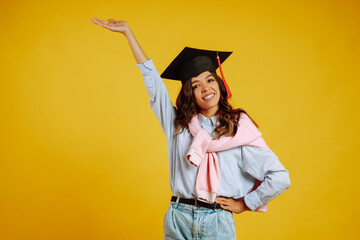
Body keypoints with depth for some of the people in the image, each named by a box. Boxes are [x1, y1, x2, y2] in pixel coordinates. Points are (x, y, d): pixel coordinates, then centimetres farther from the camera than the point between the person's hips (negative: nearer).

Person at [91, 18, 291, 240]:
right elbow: (152, 79, 4)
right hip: (178, 221, 2)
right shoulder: (178, 124, 4)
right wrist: (128, 32, 5)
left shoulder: (239, 128, -3)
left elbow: (280, 177, -5)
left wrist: (244, 204, 0)